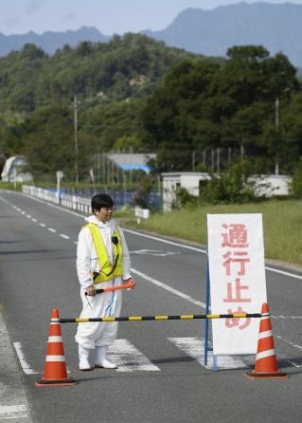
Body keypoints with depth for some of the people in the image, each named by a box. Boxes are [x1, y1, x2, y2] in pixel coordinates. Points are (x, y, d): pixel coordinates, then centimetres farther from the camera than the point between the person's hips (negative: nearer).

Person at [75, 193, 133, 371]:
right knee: (91, 321, -5)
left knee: (111, 320, 9)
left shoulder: (116, 229, 10)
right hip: (95, 284, -6)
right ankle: (84, 358, 7)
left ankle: (101, 357, 18)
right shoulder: (87, 231, -9)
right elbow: (82, 260, -11)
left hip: (114, 283, 6)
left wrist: (127, 276, 9)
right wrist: (87, 284, -16)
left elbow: (125, 255, 18)